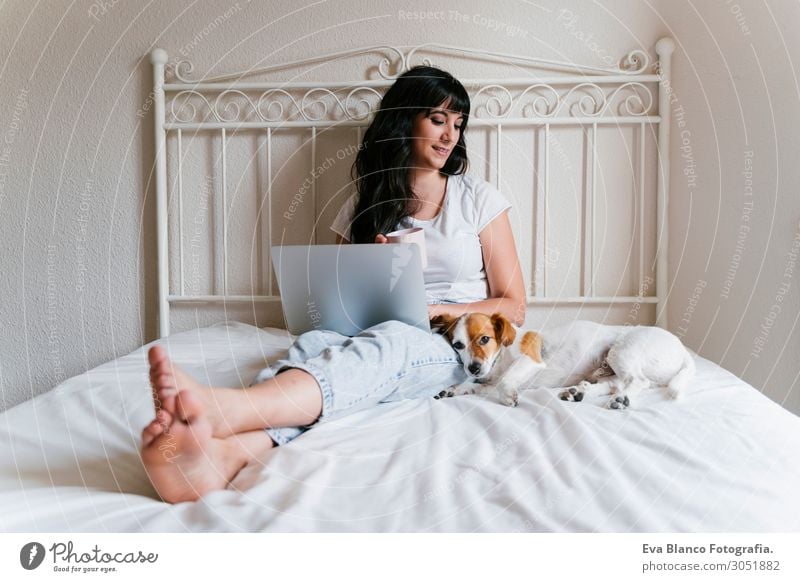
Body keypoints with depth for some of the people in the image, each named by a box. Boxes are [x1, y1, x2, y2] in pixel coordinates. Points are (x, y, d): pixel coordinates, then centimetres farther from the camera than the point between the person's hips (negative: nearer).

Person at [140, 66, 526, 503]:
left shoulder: (478, 199, 8)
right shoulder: (364, 204, 13)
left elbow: (513, 307, 5)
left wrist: (434, 310, -11)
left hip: (456, 345, -2)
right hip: (373, 338, 3)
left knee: (387, 343, -38)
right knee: (315, 343, -33)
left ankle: (216, 412, -62)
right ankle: (222, 457, -62)